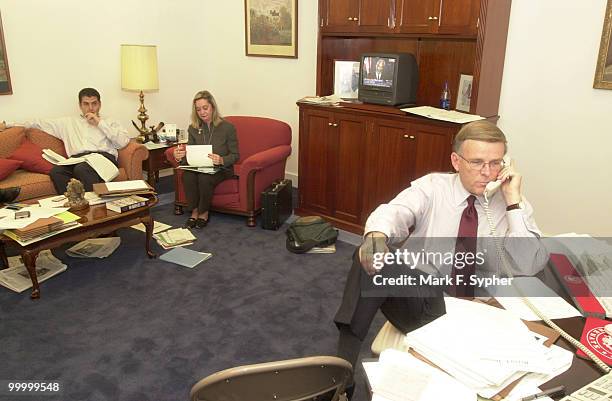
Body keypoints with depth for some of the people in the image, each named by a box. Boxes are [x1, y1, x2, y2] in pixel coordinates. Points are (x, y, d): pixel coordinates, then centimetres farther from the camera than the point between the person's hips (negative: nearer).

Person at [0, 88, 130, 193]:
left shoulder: (110, 123, 23)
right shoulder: (68, 122, 31)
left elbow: (123, 142, 4)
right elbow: (40, 122, 32)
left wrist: (99, 123, 7)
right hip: (77, 159, 3)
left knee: (81, 169, -37)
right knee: (56, 171, -31)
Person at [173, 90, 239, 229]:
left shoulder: (227, 127, -8)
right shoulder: (193, 128, 4)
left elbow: (235, 155, -7)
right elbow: (190, 155, 4)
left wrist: (221, 160, -28)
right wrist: (179, 157, -20)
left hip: (221, 169, -3)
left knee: (204, 177, -34)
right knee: (187, 175, -30)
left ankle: (204, 213, -9)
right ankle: (194, 211, -11)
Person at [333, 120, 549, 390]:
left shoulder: (514, 207, 3)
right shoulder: (432, 187, 1)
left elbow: (527, 267, -11)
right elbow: (396, 212, -20)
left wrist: (513, 202, -16)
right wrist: (377, 234, -44)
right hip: (416, 296, -1)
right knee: (369, 257, -28)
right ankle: (342, 366, -22)